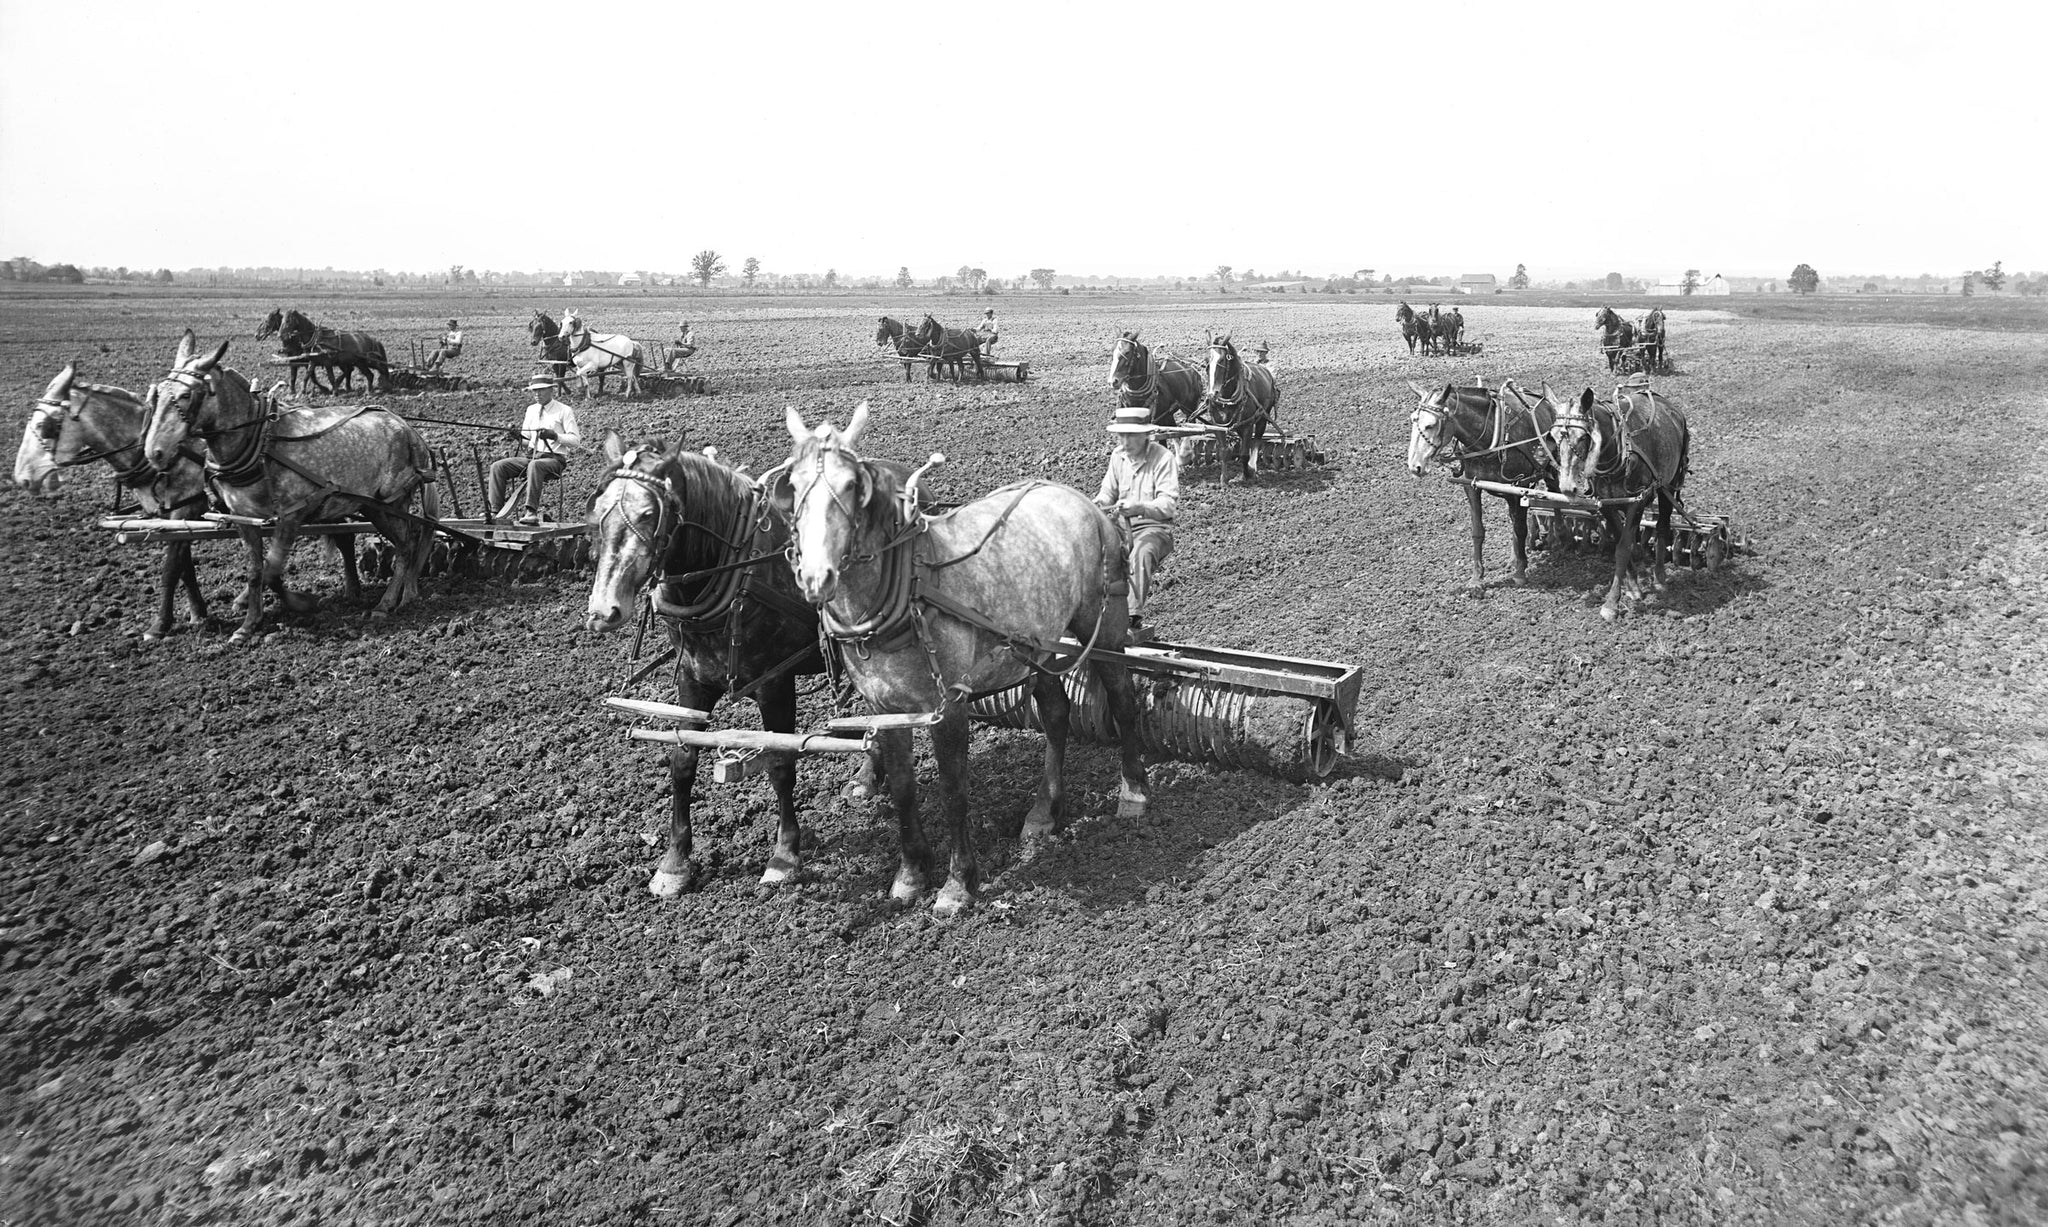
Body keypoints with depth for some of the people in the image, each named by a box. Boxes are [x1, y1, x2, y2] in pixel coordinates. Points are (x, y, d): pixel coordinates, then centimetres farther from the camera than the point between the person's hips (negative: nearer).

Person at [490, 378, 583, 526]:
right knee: (498, 467, -13)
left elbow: (576, 440, -5)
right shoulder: (531, 410, 19)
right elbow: (527, 439, 22)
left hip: (554, 459, -6)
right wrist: (519, 437, -2)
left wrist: (554, 436, -19)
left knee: (535, 465, -40)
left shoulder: (564, 411, 1)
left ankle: (531, 512, -44)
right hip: (531, 456, 6)